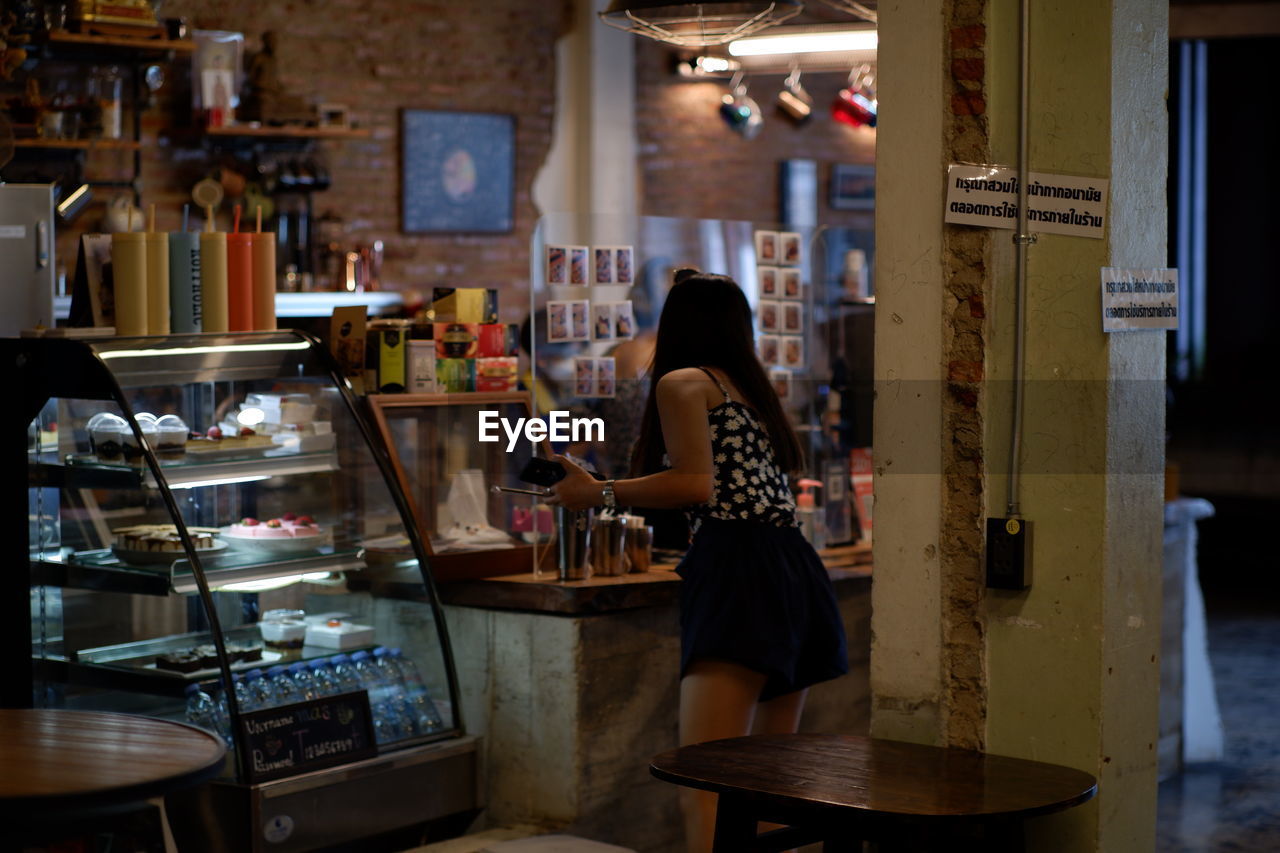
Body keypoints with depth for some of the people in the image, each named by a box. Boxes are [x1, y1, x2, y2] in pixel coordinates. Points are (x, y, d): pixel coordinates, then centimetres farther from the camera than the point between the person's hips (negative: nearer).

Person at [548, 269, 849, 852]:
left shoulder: (681, 383, 4)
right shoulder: (750, 388, 25)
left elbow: (695, 484, -9)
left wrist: (600, 493, 0)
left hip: (737, 569, -9)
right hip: (797, 570, 9)